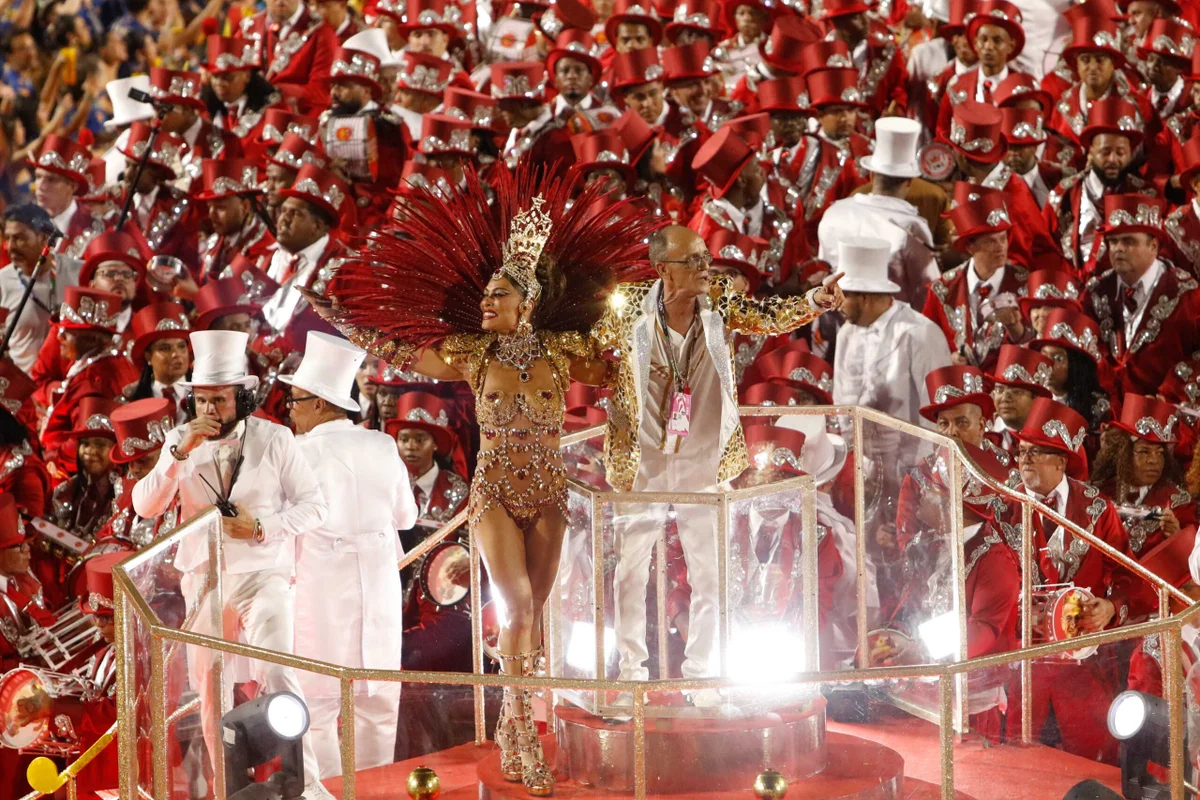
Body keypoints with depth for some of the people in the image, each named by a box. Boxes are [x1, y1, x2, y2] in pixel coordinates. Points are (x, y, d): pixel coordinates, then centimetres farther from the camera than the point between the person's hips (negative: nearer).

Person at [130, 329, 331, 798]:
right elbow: (145, 507, -7)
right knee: (209, 689, 8)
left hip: (263, 575, -3)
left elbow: (314, 506, -3)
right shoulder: (181, 442, 2)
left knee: (276, 676, -19)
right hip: (203, 579, 4)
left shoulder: (273, 439, -5)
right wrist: (180, 452, -19)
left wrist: (262, 527, -17)